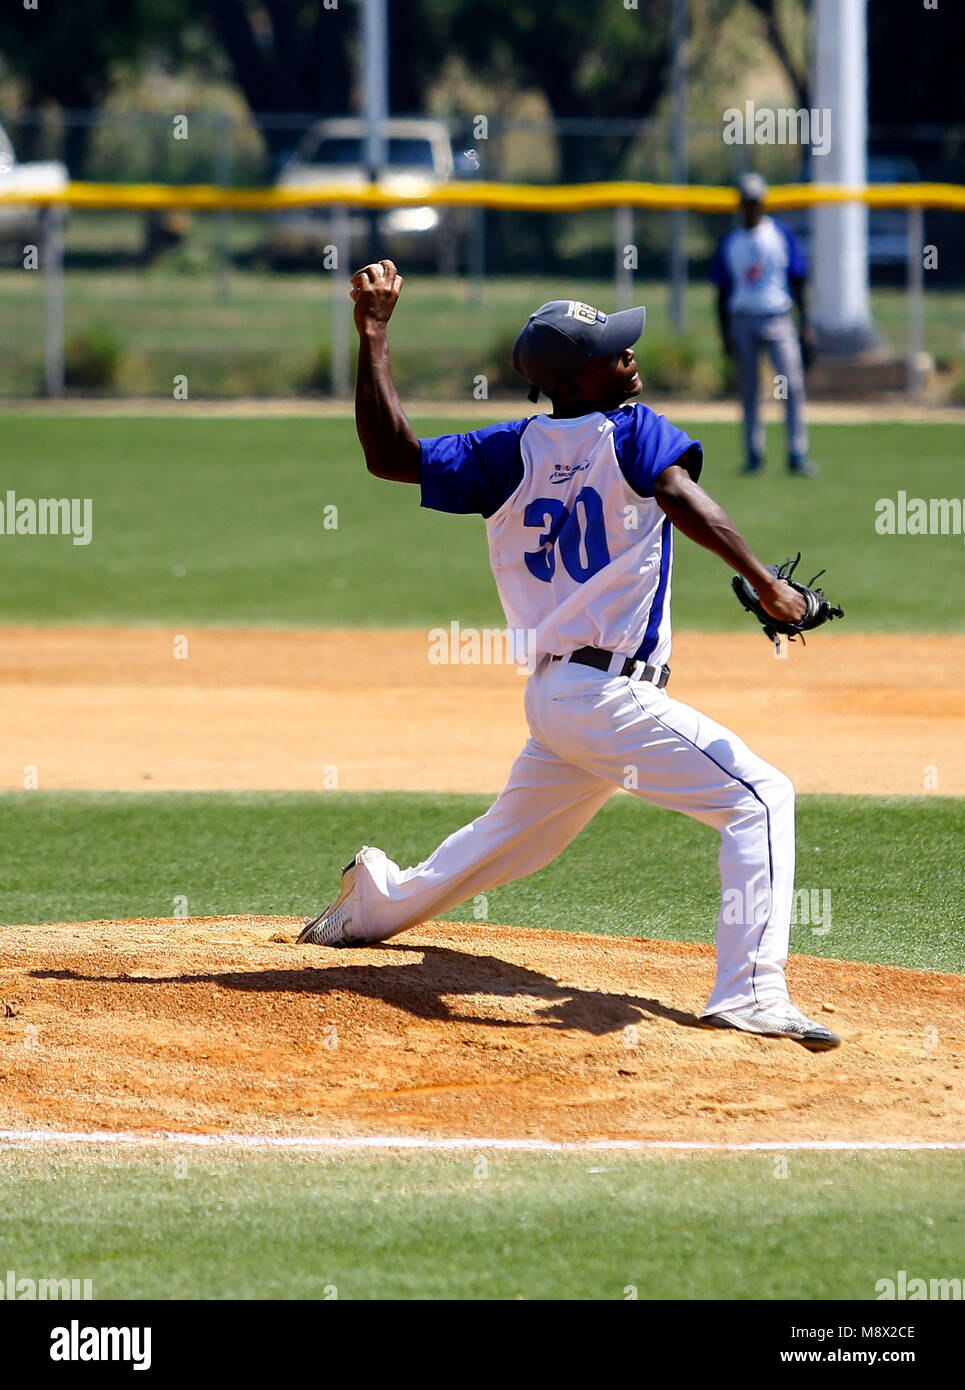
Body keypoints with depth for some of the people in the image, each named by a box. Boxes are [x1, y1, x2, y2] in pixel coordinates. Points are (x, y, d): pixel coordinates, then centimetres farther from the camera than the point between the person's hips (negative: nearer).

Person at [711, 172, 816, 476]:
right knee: (748, 391, 4)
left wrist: (805, 324, 0)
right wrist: (725, 334, 6)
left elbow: (797, 281, 6)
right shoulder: (730, 243, 9)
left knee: (792, 386, -11)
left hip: (778, 319, -2)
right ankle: (753, 454, 11)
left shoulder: (782, 234, 5)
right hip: (742, 321, 2)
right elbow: (723, 291, 12)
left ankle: (797, 454, -9)